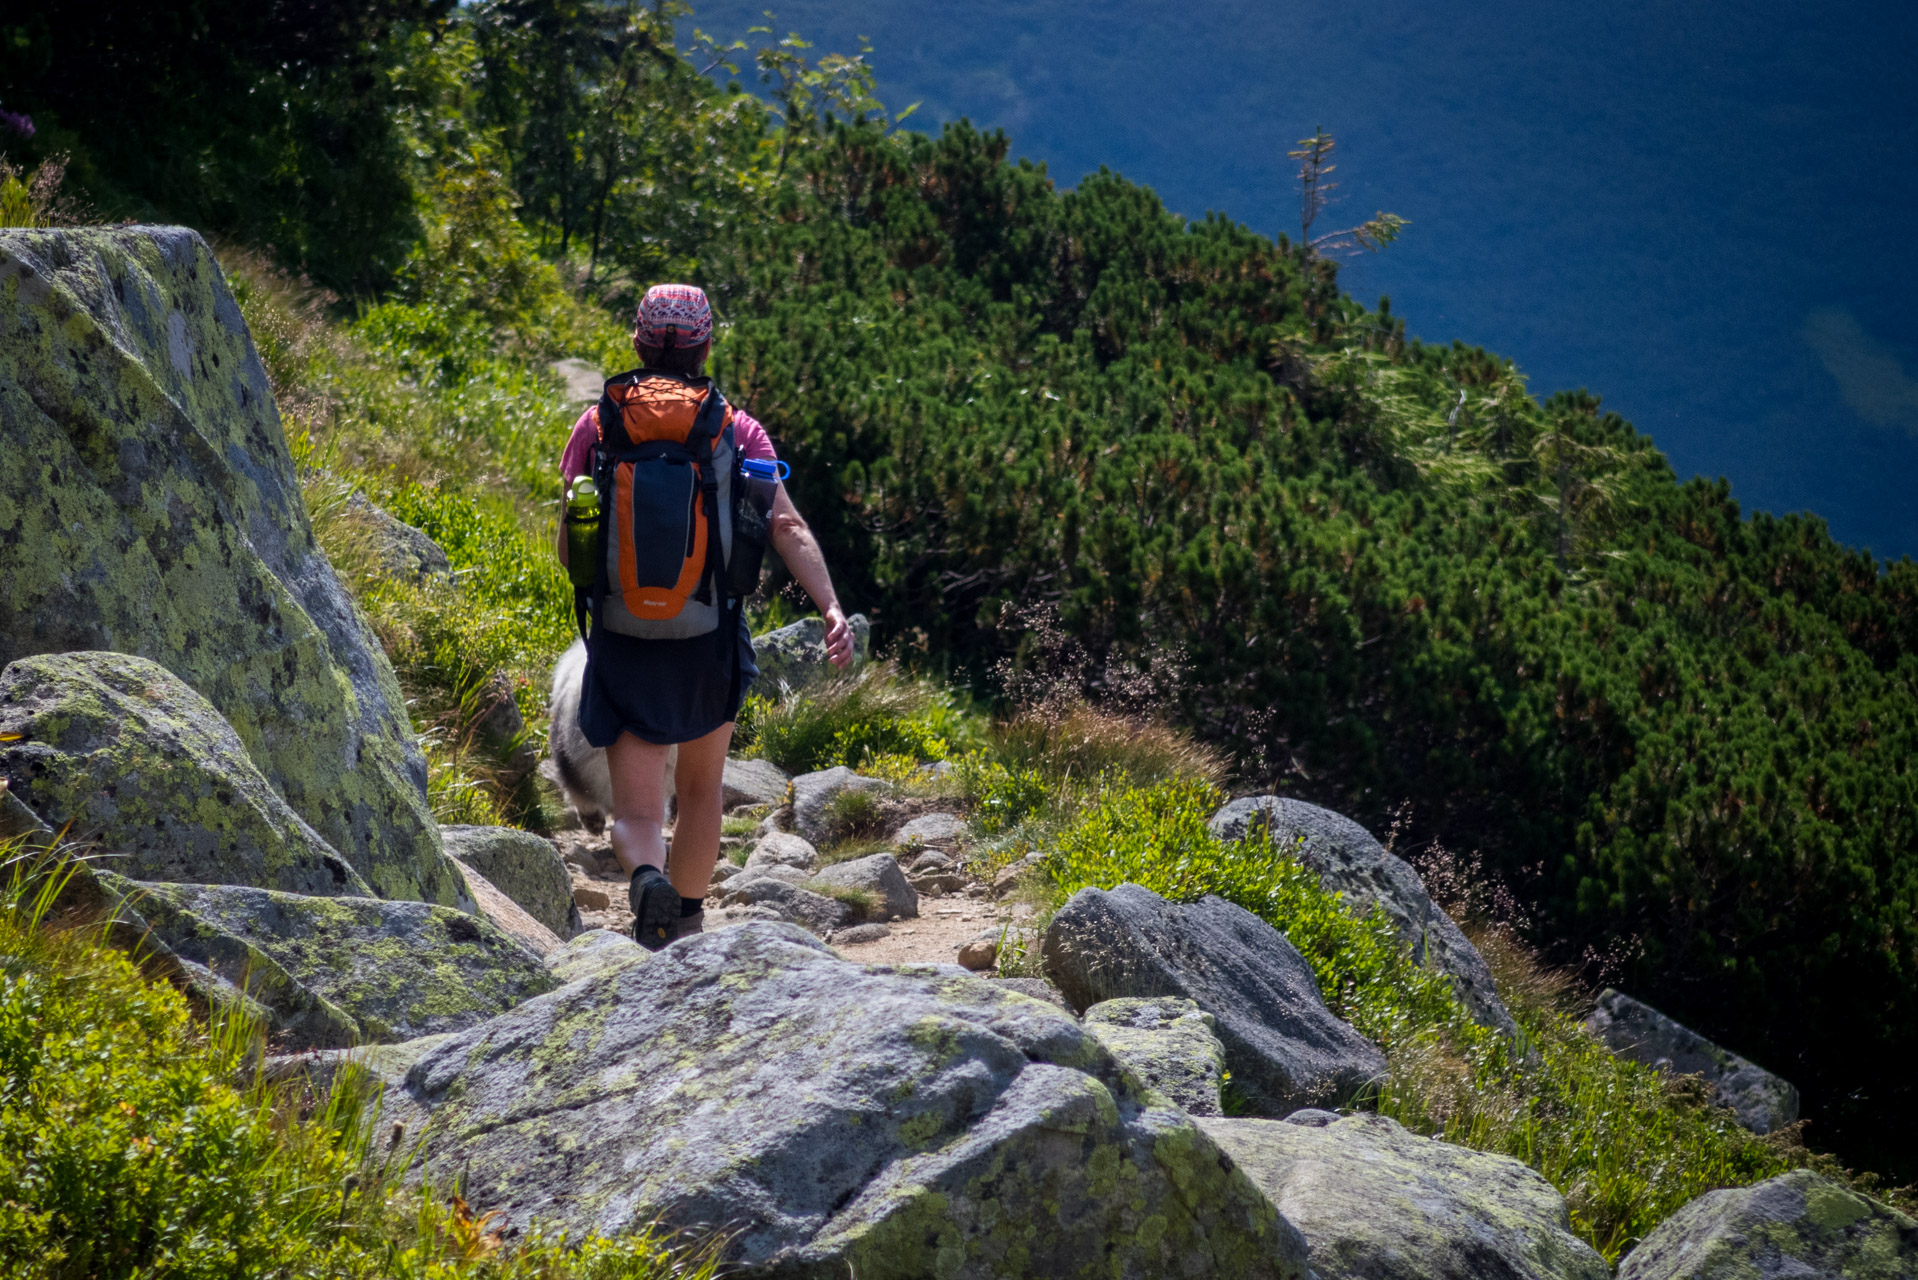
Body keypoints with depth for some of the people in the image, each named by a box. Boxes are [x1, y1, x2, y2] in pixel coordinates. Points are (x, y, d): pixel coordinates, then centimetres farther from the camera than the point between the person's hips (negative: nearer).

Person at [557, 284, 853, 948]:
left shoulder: (598, 425, 0)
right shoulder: (737, 430, -1)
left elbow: (569, 549, 1)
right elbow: (788, 527, -14)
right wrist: (832, 608, -20)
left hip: (623, 641, -1)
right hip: (709, 639, 1)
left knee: (636, 811, 1)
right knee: (700, 788, 24)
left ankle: (647, 876, -30)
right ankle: (686, 924, 33)